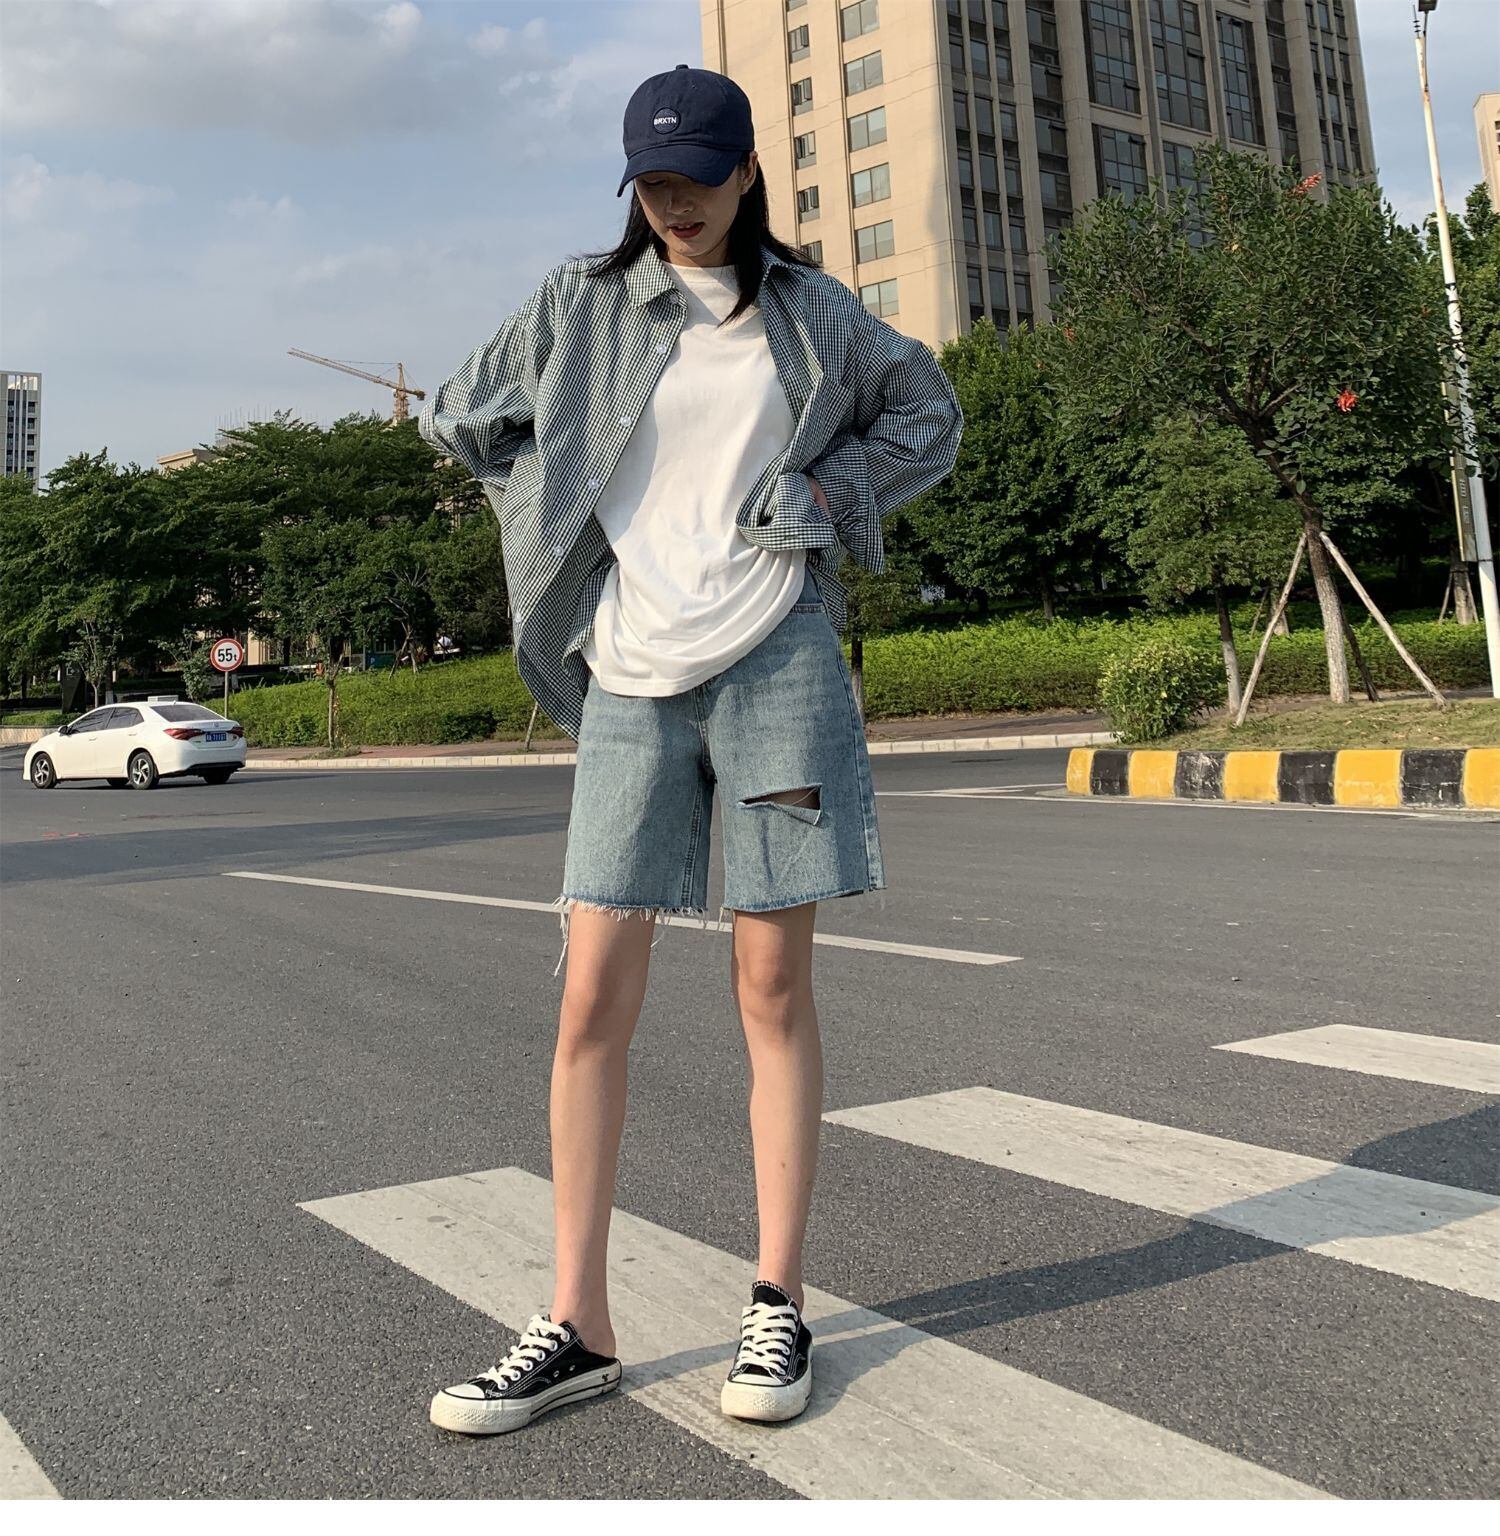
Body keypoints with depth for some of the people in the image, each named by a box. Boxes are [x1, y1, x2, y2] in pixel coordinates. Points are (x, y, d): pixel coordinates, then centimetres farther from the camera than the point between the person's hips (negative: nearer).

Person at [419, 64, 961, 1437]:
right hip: (630, 678, 1)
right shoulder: (581, 305, 11)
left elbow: (928, 419, 20)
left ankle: (779, 1306, 11)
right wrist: (567, 505, 11)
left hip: (775, 661, -1)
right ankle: (579, 1327, 6)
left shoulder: (808, 308, 11)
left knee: (774, 984, 0)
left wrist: (819, 494, 6)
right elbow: (460, 419, 19)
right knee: (593, 995, -4)